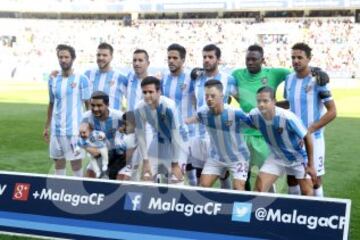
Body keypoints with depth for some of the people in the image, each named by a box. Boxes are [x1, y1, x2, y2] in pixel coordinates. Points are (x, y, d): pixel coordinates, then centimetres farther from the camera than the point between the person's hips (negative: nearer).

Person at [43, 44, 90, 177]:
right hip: (56, 129, 4)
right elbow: (51, 104, 16)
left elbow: (88, 104, -2)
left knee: (76, 162, -1)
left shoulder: (81, 79, -4)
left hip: (74, 129, -4)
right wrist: (46, 127, 14)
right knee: (58, 161, 9)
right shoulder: (53, 79, 9)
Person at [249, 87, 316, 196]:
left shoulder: (288, 118, -34)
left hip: (298, 157, -3)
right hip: (276, 157, 3)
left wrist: (310, 165, -13)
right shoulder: (254, 114, -23)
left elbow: (307, 137, -20)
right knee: (259, 187, -9)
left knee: (307, 193, 4)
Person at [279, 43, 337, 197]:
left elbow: (332, 112, -14)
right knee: (291, 176, 10)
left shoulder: (317, 80, -13)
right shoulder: (289, 79, 5)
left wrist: (310, 130, -17)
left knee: (315, 178, 1)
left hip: (313, 138, -5)